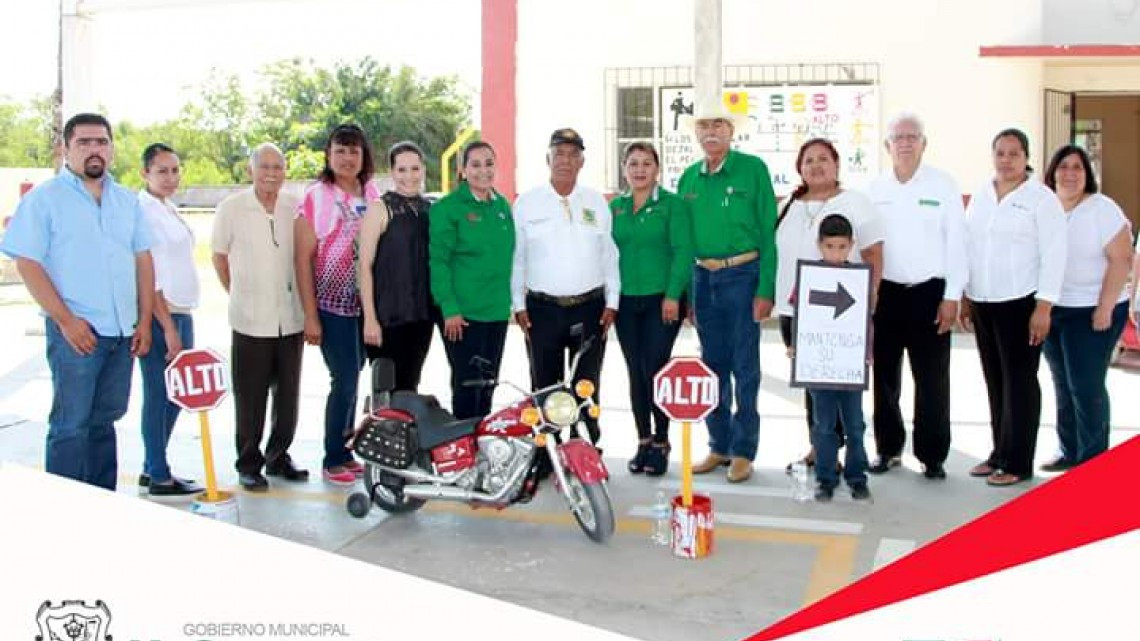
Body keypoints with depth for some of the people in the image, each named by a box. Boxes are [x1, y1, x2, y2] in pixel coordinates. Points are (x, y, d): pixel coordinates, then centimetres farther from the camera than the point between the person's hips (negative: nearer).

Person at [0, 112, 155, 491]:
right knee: (70, 426, -3)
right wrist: (66, 320, -15)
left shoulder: (127, 201, 14)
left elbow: (143, 261, 14)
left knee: (104, 420, 13)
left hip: (123, 331, 5)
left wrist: (145, 320, 5)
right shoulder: (44, 199, -3)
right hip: (76, 331, -5)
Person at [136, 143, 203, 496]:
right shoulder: (143, 211, -11)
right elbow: (147, 276, -16)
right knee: (159, 395, -2)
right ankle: (159, 477, 7)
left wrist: (180, 323, 15)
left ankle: (152, 468, 24)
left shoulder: (169, 209, 15)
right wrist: (168, 328, -18)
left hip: (180, 312, 9)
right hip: (158, 315, -9)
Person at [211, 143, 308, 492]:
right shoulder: (232, 208, -5)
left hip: (291, 317, 3)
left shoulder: (297, 207, 1)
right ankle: (249, 464, 16)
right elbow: (219, 257, 6)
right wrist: (239, 294, 7)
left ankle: (278, 457, 26)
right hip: (250, 320, -3)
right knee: (250, 398, 3)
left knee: (288, 394, 11)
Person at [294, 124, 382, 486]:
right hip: (331, 305, -4)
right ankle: (332, 461, 8)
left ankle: (345, 453, 22)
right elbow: (303, 259, -8)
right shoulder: (316, 198, -6)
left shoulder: (373, 194, 7)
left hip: (365, 304, 4)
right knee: (345, 381, -6)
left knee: (351, 378, 10)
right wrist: (310, 316, -11)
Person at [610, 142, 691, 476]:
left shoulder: (672, 204, -2)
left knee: (655, 370, -8)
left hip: (662, 300, -4)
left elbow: (682, 251, -8)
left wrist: (673, 295, -15)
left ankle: (661, 442, 5)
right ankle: (643, 441, 18)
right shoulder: (615, 207, 12)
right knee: (636, 373, 8)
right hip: (626, 301, 4)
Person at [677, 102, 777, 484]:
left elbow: (768, 231, -7)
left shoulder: (753, 169, -4)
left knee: (744, 366, -1)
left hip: (742, 275, -5)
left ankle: (744, 451, 8)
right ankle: (719, 445, 22)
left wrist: (766, 289, -13)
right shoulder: (689, 178, 10)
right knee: (713, 365, 11)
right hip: (703, 277, 5)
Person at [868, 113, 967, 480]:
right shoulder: (874, 189, 6)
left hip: (929, 292, -2)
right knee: (884, 377, 9)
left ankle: (933, 456, 12)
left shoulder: (943, 185, -1)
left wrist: (951, 297, -7)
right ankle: (888, 449, 22)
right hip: (884, 292, 3)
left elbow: (956, 243, -3)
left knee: (932, 380, 1)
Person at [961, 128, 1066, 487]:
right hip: (983, 304, 5)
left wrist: (1044, 308, -13)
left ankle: (1018, 463, 6)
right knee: (995, 381, 10)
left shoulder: (1041, 198, -5)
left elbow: (1053, 256, -8)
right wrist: (965, 298, 12)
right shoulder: (980, 196, 11)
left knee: (1019, 382, -1)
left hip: (1021, 303, -5)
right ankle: (1000, 454, 20)